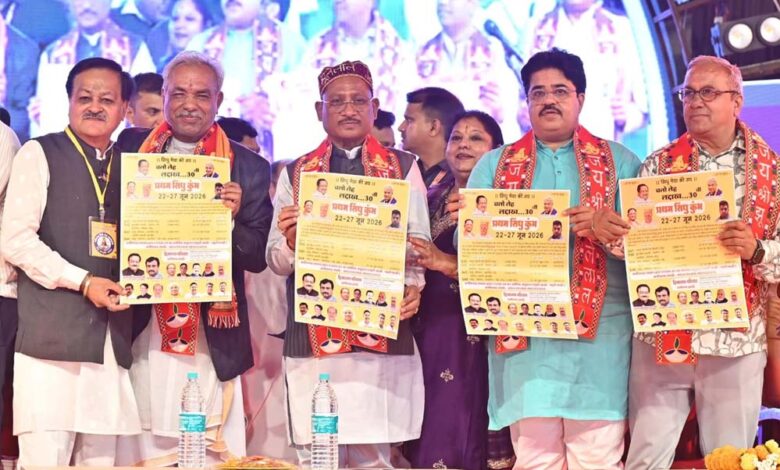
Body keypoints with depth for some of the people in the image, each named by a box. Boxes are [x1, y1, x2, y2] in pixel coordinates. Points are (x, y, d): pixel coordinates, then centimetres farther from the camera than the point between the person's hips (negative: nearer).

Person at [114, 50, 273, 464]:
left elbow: (257, 259, 0)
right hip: (141, 332, 1)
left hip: (211, 339, -1)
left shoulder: (248, 168, 1)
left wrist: (232, 219, -17)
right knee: (142, 452, 8)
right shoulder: (131, 147, 5)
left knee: (215, 456, 1)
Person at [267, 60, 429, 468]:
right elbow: (277, 262, 7)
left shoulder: (404, 168, 10)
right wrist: (291, 239, -15)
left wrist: (413, 286, -16)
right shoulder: (296, 173, 11)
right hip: (313, 335, 0)